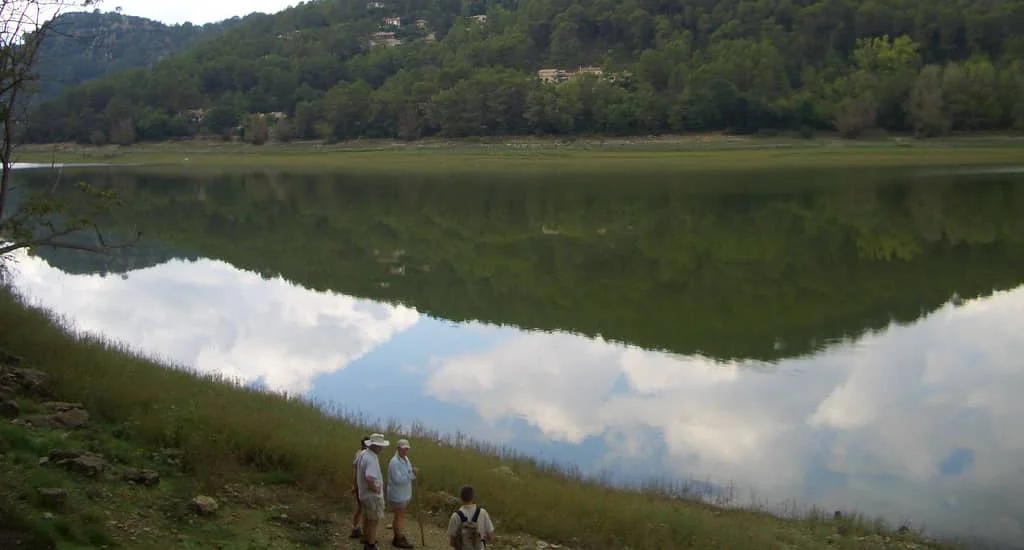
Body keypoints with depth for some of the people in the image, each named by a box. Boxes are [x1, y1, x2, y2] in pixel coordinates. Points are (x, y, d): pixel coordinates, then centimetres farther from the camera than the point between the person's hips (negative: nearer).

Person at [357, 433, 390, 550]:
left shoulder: (362, 454, 1)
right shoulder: (372, 459, -30)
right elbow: (369, 479, -42)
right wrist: (375, 489, -23)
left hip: (364, 493, 9)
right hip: (373, 496, -9)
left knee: (367, 520, 23)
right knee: (373, 522, 5)